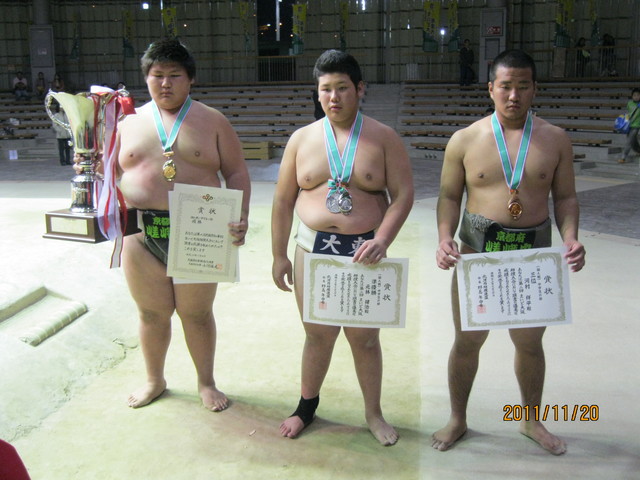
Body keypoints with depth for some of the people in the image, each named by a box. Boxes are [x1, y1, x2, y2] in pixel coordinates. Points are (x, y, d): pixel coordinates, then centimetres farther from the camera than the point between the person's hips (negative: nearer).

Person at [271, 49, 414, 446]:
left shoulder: (384, 138, -3)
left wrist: (382, 241, -19)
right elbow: (283, 200, 7)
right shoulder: (302, 138, 3)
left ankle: (374, 413, 30)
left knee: (365, 338, 9)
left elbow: (403, 195, -6)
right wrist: (280, 255, 6)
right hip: (313, 248, 2)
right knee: (318, 334, 13)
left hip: (364, 251, -1)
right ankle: (307, 405, 36)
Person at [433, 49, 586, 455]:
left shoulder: (556, 139, 0)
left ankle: (532, 421, 39)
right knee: (467, 341, 10)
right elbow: (450, 196, 1)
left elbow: (565, 196, 5)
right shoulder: (465, 140, -3)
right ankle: (458, 419, 32)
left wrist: (571, 238, -12)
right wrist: (445, 238, -15)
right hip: (476, 251, -1)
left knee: (530, 342, 16)